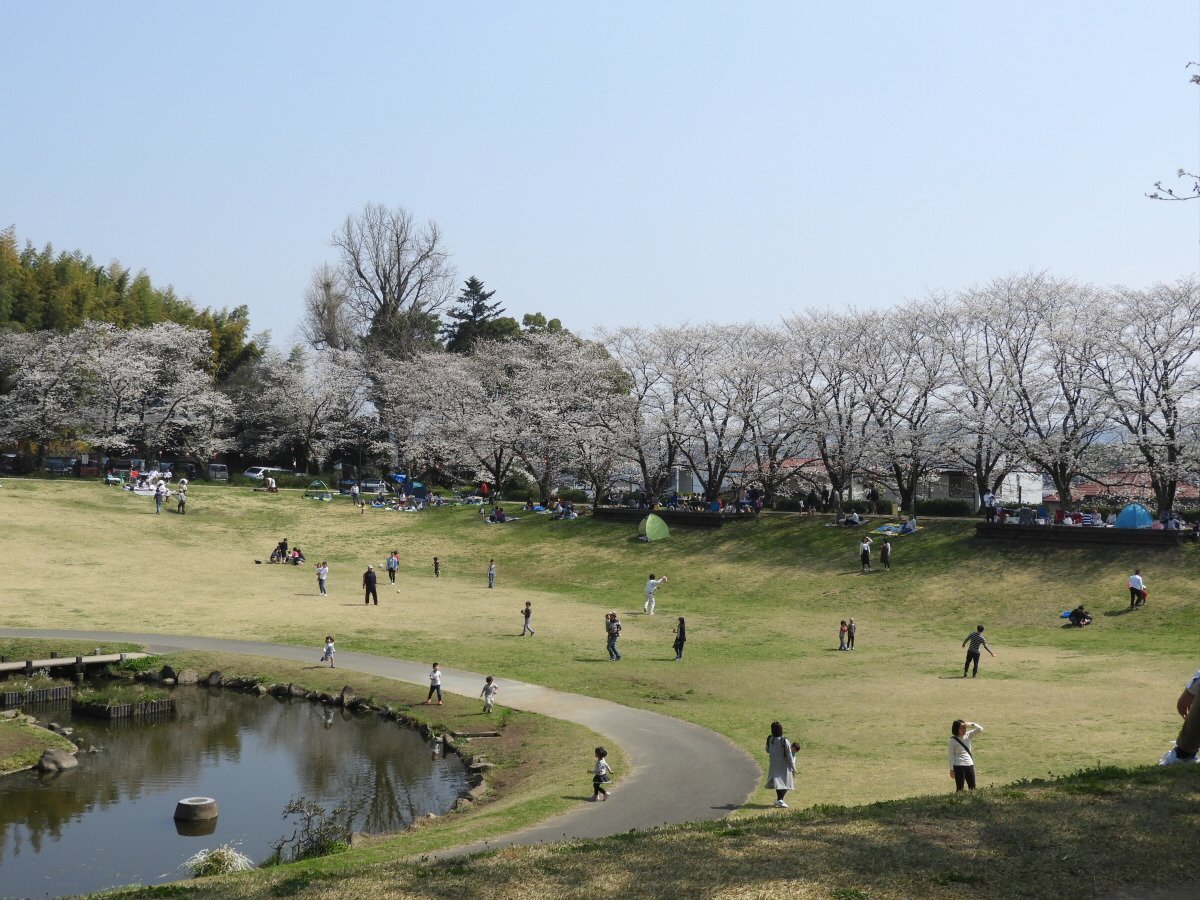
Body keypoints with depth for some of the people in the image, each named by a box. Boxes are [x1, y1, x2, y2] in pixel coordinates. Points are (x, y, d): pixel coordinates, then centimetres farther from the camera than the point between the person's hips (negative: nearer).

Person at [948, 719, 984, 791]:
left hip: (970, 765, 5)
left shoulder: (968, 735, 4)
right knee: (960, 788, -2)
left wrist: (971, 724, -14)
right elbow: (951, 755, -8)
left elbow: (980, 729, -1)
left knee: (972, 788, 7)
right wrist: (951, 769, -10)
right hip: (959, 766, -5)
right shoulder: (953, 740, -9)